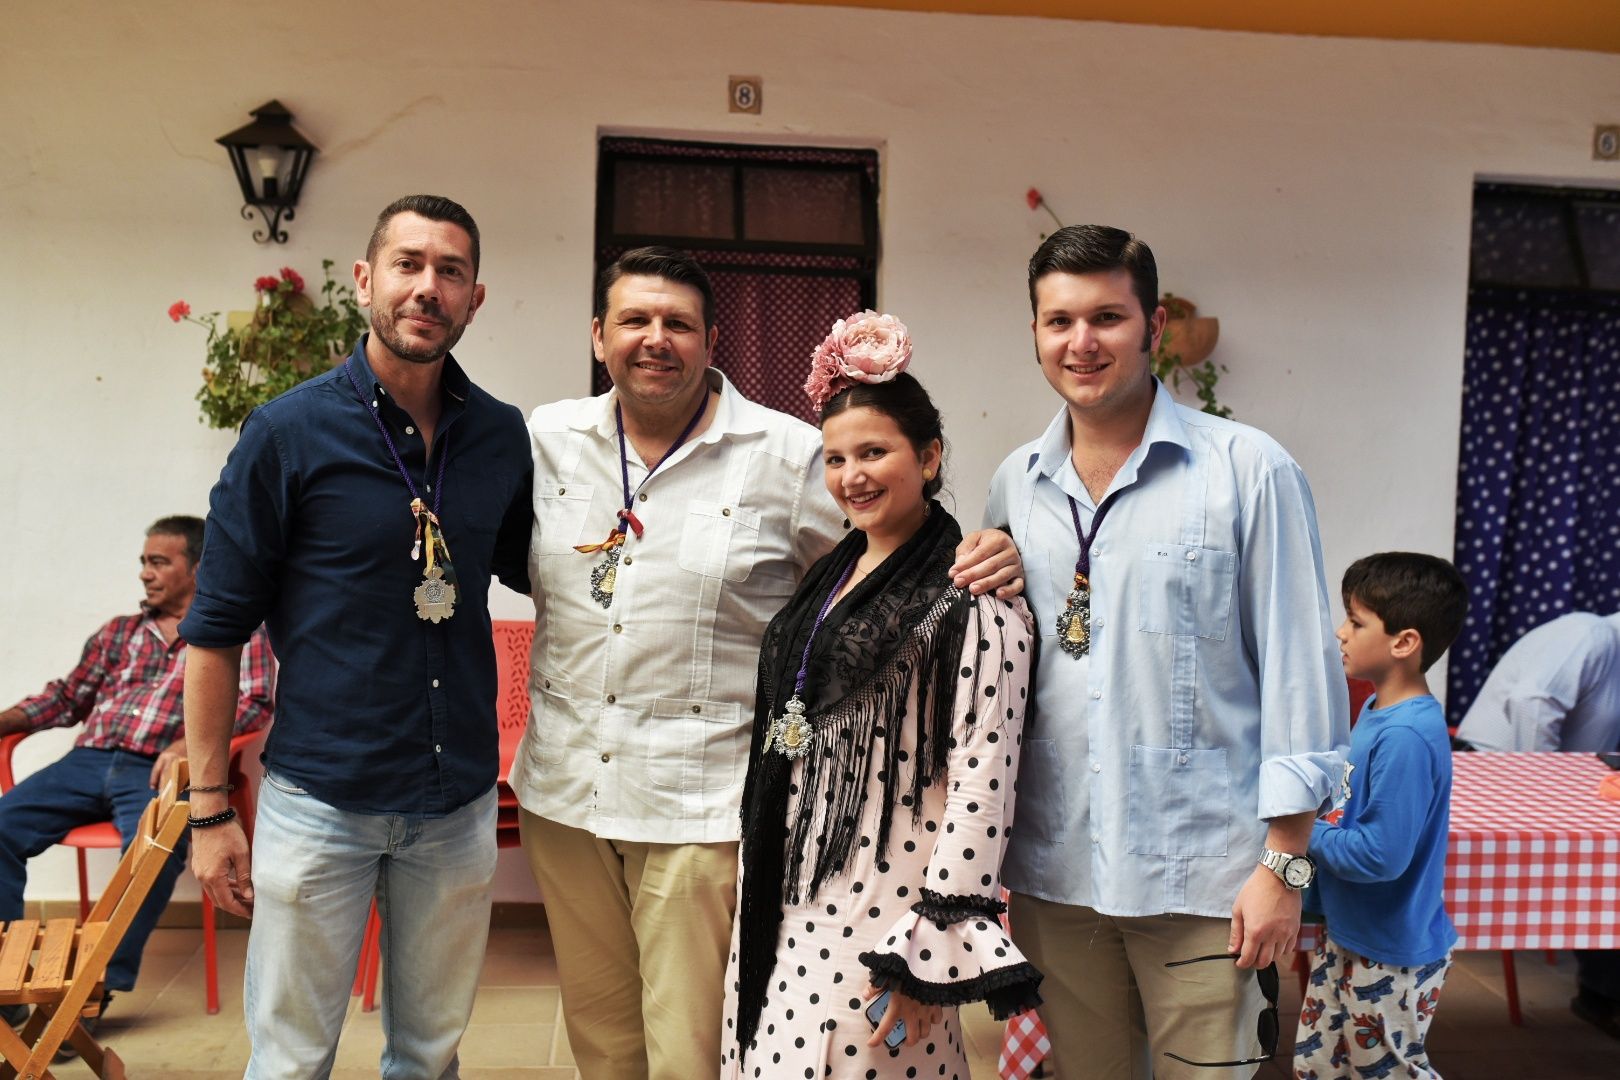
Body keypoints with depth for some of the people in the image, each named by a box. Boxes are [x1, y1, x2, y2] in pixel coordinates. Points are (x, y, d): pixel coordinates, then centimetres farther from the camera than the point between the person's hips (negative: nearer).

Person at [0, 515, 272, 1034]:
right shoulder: (118, 632, 26)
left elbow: (254, 702, -4)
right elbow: (67, 696, 26)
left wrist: (188, 743, -20)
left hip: (158, 771, -5)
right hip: (87, 761, 5)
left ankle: (99, 987, -24)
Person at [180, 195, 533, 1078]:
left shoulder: (502, 436, 2)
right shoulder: (288, 432, -8)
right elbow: (215, 630, -4)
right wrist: (208, 810, -5)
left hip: (458, 800, 3)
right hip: (320, 799, -3)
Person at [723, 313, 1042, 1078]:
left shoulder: (972, 596, -13)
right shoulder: (832, 575, 10)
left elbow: (983, 779, -17)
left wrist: (935, 944, -18)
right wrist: (762, 894, 17)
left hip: (884, 907, -7)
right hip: (790, 900, 7)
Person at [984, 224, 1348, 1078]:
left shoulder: (1249, 470, -7)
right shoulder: (1015, 485, 6)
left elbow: (1299, 671, -7)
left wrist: (1284, 863, -8)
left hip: (1199, 876, -4)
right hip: (1051, 874, 4)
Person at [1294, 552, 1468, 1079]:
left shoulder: (1407, 737, -28)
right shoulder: (1377, 710, 2)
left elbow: (1381, 854, -29)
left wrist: (1305, 834, -17)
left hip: (1391, 956, -9)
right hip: (1345, 936, 9)